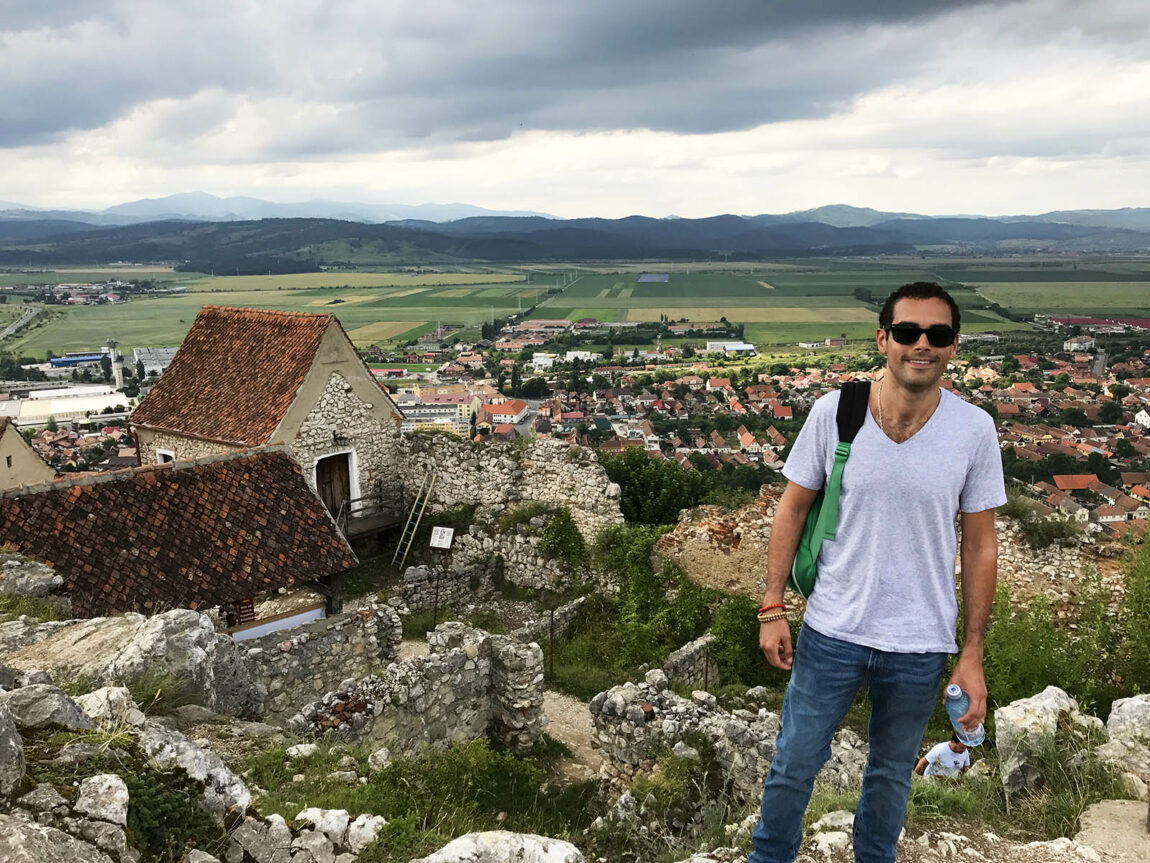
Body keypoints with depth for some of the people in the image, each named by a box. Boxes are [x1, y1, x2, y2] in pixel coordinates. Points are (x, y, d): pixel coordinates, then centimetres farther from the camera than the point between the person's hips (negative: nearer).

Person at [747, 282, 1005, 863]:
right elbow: (792, 509, -1)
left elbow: (979, 546, -1)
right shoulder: (832, 412, -10)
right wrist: (772, 608, -3)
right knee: (792, 767, 12)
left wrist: (972, 654, -1)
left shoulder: (974, 430, -8)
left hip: (921, 646, 1)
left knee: (891, 774, 21)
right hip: (831, 633, 0)